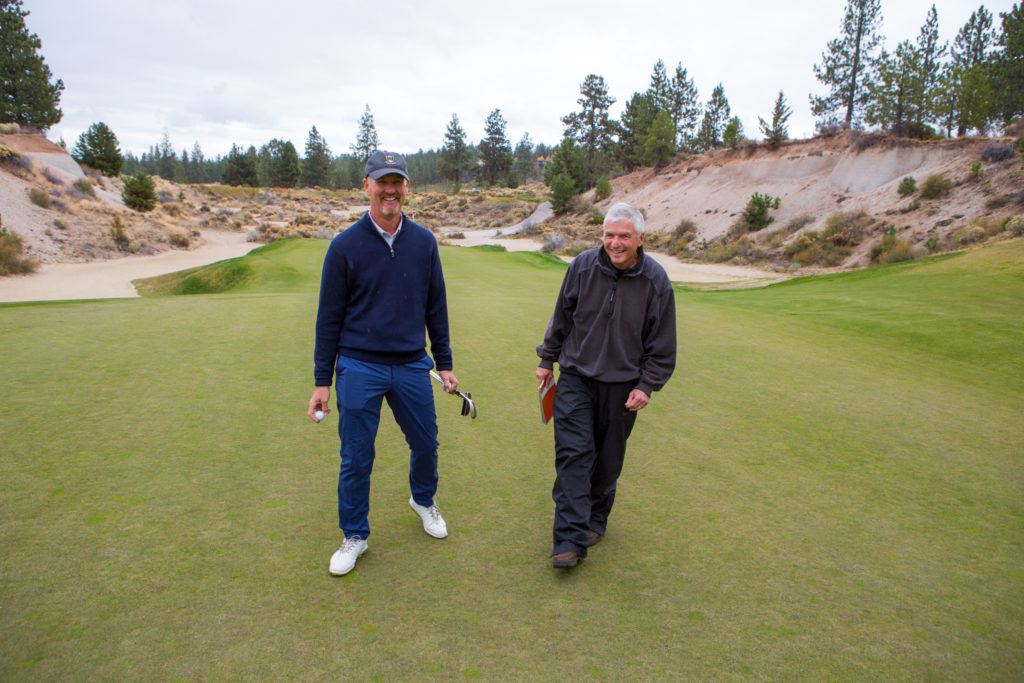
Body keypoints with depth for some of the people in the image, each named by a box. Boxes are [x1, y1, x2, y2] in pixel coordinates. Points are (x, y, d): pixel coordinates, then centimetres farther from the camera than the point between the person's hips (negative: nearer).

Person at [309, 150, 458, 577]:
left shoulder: (424, 242, 4)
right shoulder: (345, 245, -4)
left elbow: (435, 307, 11)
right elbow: (329, 317, -1)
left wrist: (444, 364, 10)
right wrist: (322, 381, -2)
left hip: (412, 366, 3)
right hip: (359, 368, -2)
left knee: (425, 444, 14)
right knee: (356, 458, 5)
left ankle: (423, 500, 45)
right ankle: (354, 536, 26)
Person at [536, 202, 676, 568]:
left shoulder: (655, 280, -7)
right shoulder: (583, 266, -5)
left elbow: (662, 345, 0)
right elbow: (561, 319, 8)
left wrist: (646, 386, -5)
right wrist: (547, 360, 12)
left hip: (622, 385, 0)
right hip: (576, 377, 0)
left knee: (608, 459, 11)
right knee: (573, 454, -8)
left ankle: (596, 520, 33)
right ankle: (570, 541, -5)